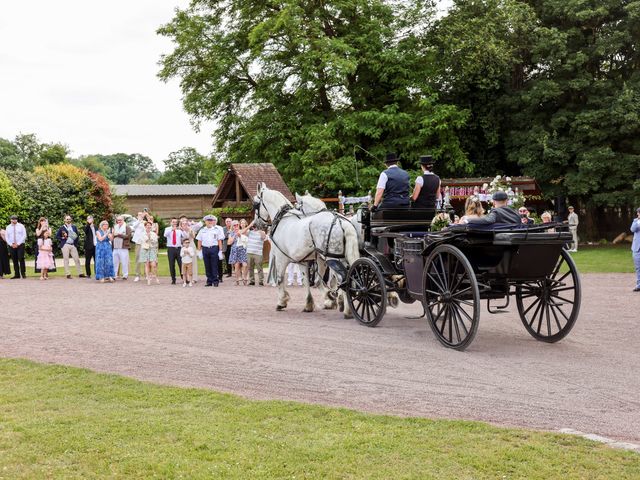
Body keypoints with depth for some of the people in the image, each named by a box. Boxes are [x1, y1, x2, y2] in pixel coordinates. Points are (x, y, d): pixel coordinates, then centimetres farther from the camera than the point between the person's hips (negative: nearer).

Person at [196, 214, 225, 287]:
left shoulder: (217, 229, 3)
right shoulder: (202, 230, 11)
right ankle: (209, 281, 11)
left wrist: (220, 251, -4)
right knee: (207, 266, 5)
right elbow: (199, 241, 12)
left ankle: (215, 281, 3)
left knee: (214, 266, -2)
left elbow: (219, 241, 1)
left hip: (214, 248, -3)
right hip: (205, 248, 3)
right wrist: (199, 251, 6)